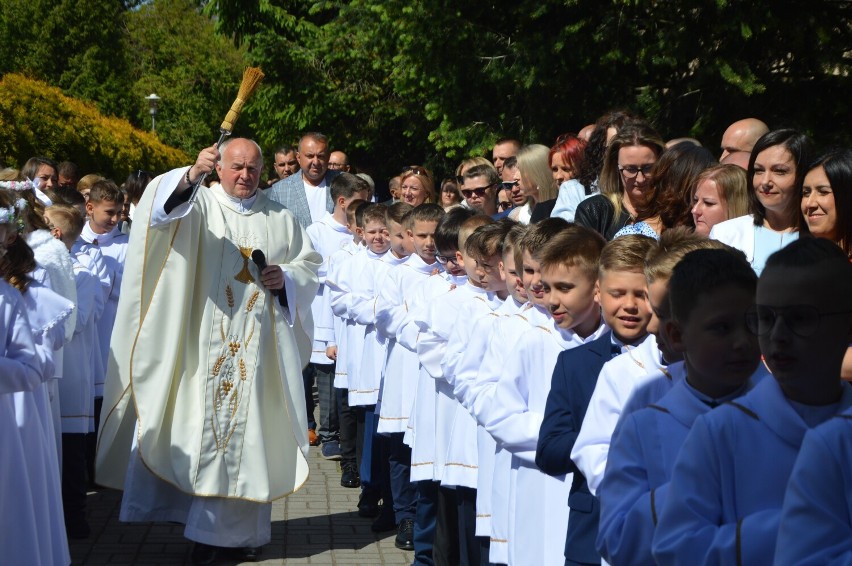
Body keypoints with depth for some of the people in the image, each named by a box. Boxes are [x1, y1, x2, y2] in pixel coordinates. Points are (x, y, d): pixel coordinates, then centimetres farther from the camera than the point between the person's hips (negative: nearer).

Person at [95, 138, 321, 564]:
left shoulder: (280, 219, 15)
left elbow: (310, 263, 20)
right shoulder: (200, 205, 4)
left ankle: (238, 525, 10)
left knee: (248, 432, 3)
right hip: (204, 348, -3)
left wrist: (287, 277, -3)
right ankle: (207, 526, -2)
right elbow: (163, 210, -18)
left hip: (259, 349, 3)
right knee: (201, 427, -8)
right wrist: (191, 176, -37)